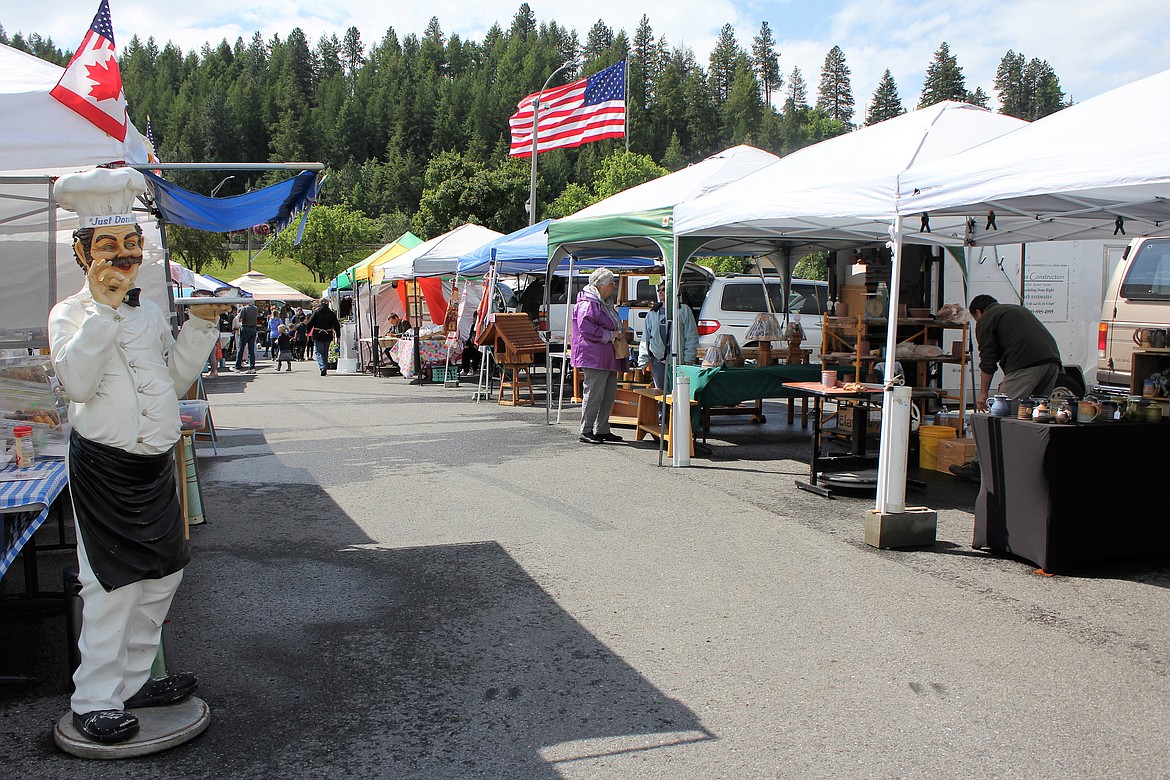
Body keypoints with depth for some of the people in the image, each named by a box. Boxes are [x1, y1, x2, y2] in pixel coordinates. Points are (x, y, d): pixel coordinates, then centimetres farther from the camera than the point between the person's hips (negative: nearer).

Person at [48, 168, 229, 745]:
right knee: (112, 584, -5)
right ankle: (94, 700, 9)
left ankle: (133, 680, 29)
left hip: (156, 464, 7)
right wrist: (103, 307, -23)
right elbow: (76, 380, -22)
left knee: (162, 574, 14)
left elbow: (178, 379, 15)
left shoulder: (150, 312, 14)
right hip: (103, 465, -7)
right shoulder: (70, 314, -6)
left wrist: (199, 326, 4)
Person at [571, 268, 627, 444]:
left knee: (609, 394, 12)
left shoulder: (605, 304, 22)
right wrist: (610, 335, -17)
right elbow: (586, 329, -22)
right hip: (594, 358, -11)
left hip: (608, 358, 11)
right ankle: (586, 431, -2)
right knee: (594, 394, -9)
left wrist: (619, 334, 17)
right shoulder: (588, 304, -12)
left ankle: (602, 430, 20)